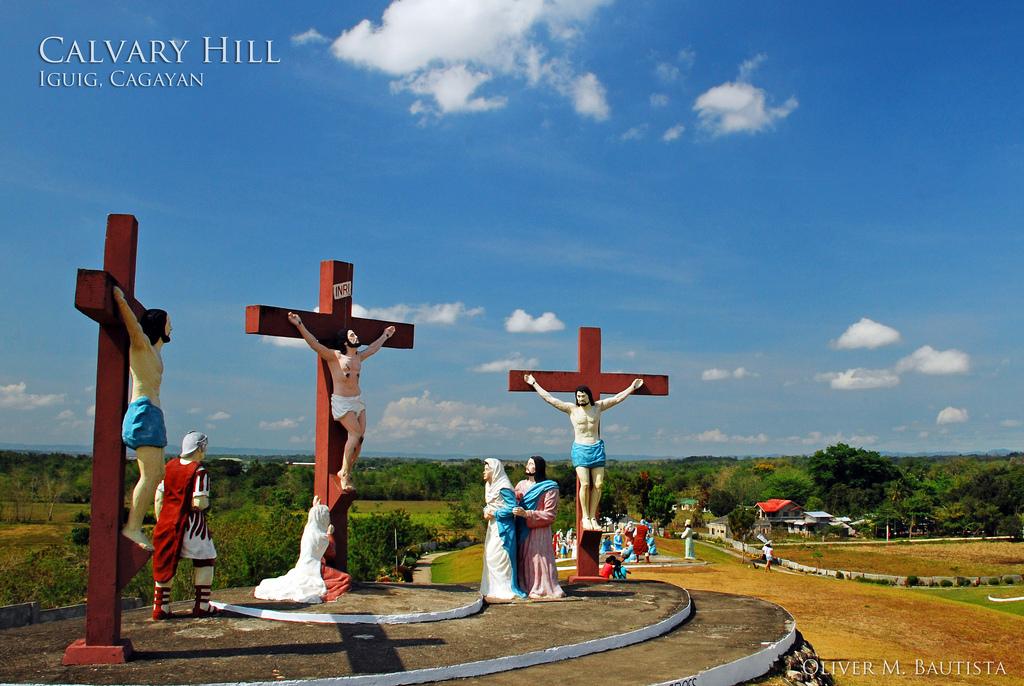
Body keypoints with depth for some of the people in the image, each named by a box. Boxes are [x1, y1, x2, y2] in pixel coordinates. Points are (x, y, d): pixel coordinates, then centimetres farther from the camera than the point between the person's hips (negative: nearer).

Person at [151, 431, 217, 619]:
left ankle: (160, 607, 15)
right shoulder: (199, 471, -13)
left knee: (165, 562, 13)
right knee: (205, 561, 9)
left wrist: (160, 522, 17)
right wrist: (206, 503, 3)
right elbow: (199, 502, -20)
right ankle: (202, 606, 12)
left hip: (167, 521, 6)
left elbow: (158, 498, 9)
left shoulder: (169, 466, 7)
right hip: (191, 524, -6)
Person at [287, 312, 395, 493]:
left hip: (358, 400, 7)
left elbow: (373, 348, 34)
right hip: (341, 401, -6)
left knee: (359, 437, -3)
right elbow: (314, 343, -13)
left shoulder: (358, 357, 15)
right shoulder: (334, 356, -3)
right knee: (355, 432, -17)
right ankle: (344, 473, -7)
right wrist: (300, 325, -22)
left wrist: (385, 336, 48)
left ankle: (347, 472, 8)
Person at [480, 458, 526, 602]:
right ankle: (494, 590, 21)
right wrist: (485, 511, -1)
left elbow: (512, 508, -19)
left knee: (498, 557, -8)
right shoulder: (490, 486, 13)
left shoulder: (503, 487, -16)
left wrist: (495, 514, -17)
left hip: (502, 527, -10)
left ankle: (505, 591, -1)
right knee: (489, 556, 12)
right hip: (493, 526, 10)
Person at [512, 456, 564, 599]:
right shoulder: (521, 485, 13)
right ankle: (525, 587, 15)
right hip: (522, 530, 5)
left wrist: (526, 514, -17)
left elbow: (550, 515, -9)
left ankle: (542, 589, 7)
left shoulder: (549, 488, -4)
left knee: (538, 558, -3)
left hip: (539, 531, -5)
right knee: (523, 559, 6)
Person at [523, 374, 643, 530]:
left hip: (597, 448, 2)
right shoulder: (571, 409, 2)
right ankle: (585, 517, -1)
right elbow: (549, 398, 2)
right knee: (585, 484, -13)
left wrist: (632, 387, 13)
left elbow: (617, 398, 13)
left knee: (598, 485, -3)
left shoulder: (598, 407, 8)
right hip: (580, 449, -2)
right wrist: (534, 384, 2)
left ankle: (593, 517, 6)